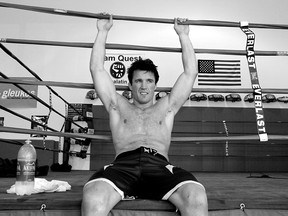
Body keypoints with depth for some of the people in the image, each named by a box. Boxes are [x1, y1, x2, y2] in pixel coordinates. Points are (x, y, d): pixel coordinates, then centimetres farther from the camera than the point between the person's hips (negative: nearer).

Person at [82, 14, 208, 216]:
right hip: (123, 164, 0)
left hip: (159, 166, 1)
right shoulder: (118, 106, 30)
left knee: (197, 198, -34)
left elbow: (190, 72, 29)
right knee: (93, 198, -37)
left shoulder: (166, 107, 31)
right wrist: (103, 31, 31)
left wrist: (183, 35, 34)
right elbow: (97, 69, 27)